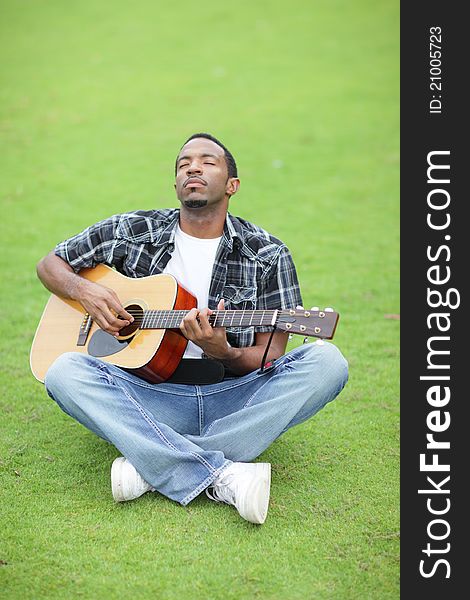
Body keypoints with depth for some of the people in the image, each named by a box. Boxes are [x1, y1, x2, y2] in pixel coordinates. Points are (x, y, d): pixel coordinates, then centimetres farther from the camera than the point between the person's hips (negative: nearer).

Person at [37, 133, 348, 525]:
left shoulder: (267, 255, 4)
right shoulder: (132, 231, 8)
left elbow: (271, 354, 0)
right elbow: (51, 264, 18)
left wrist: (224, 354, -22)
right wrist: (84, 291, -5)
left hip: (234, 397, 0)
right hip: (153, 396, 0)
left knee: (326, 360, -26)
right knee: (64, 371, -27)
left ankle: (153, 466, -30)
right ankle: (224, 476, -37)